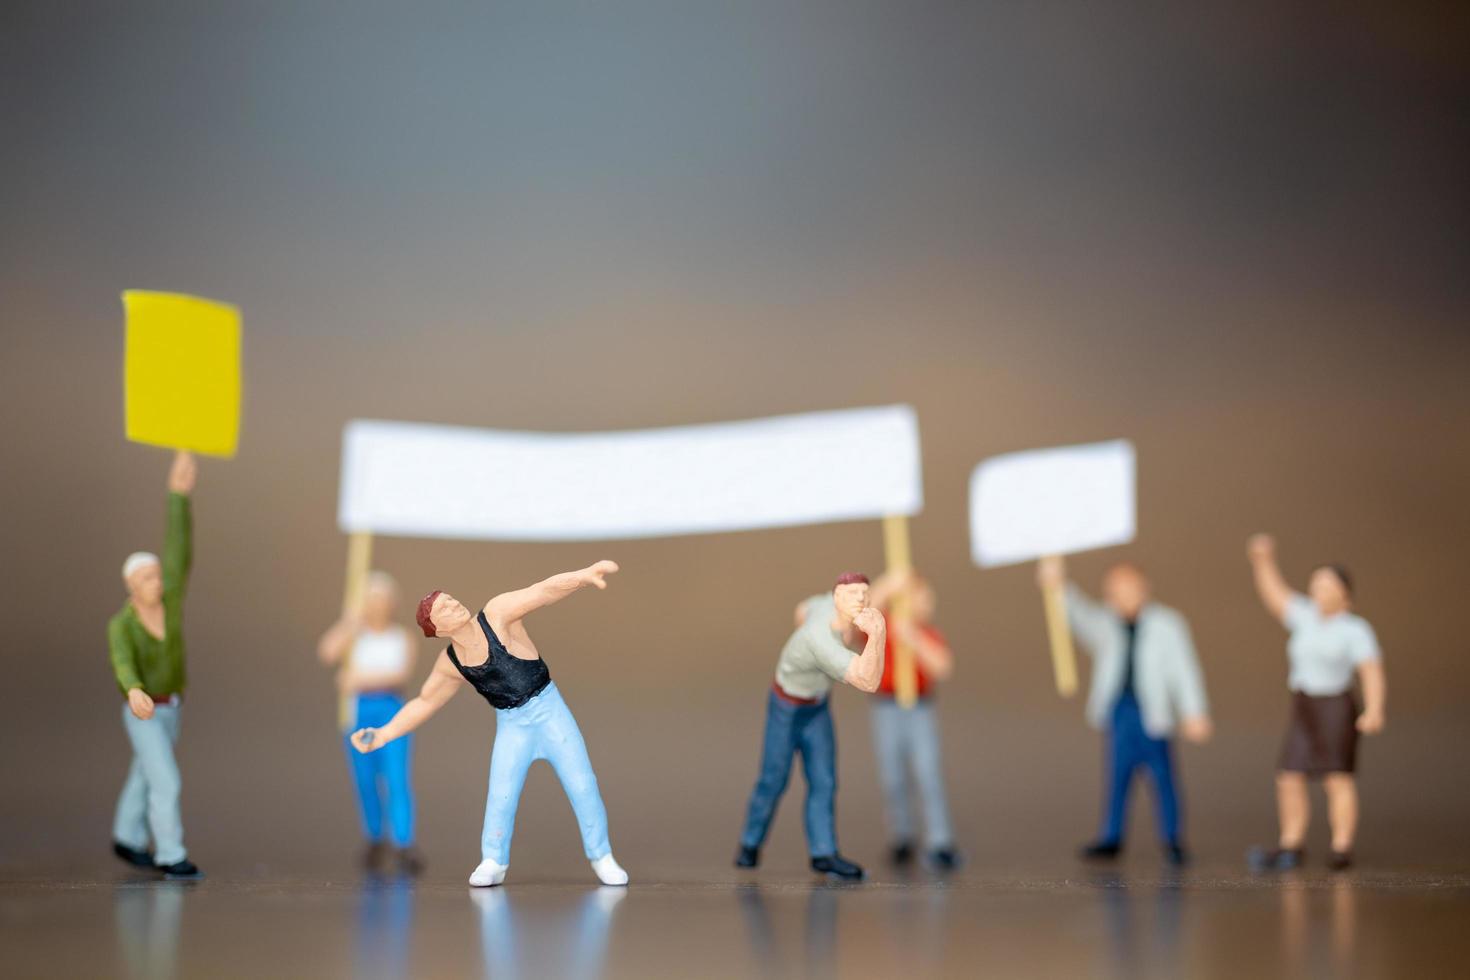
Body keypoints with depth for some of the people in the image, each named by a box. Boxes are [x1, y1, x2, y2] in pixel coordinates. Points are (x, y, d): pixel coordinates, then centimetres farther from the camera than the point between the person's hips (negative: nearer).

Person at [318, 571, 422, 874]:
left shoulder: (403, 639, 7)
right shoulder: (353, 636, 8)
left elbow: (401, 674, -8)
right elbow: (327, 653, -10)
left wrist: (362, 678, -16)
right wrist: (350, 622, -12)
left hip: (392, 712, -1)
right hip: (358, 712, 1)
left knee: (397, 778, -12)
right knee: (366, 781, 4)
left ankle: (405, 846, -15)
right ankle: (376, 842, 21)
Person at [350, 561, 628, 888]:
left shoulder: (497, 614, -16)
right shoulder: (449, 664, -4)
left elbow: (545, 590, -28)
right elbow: (423, 703, 10)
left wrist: (584, 575, -44)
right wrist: (383, 735, 1)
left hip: (548, 708, -2)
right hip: (511, 724, 3)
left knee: (582, 785, -3)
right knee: (500, 797, -5)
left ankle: (601, 858, 11)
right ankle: (493, 864, 14)